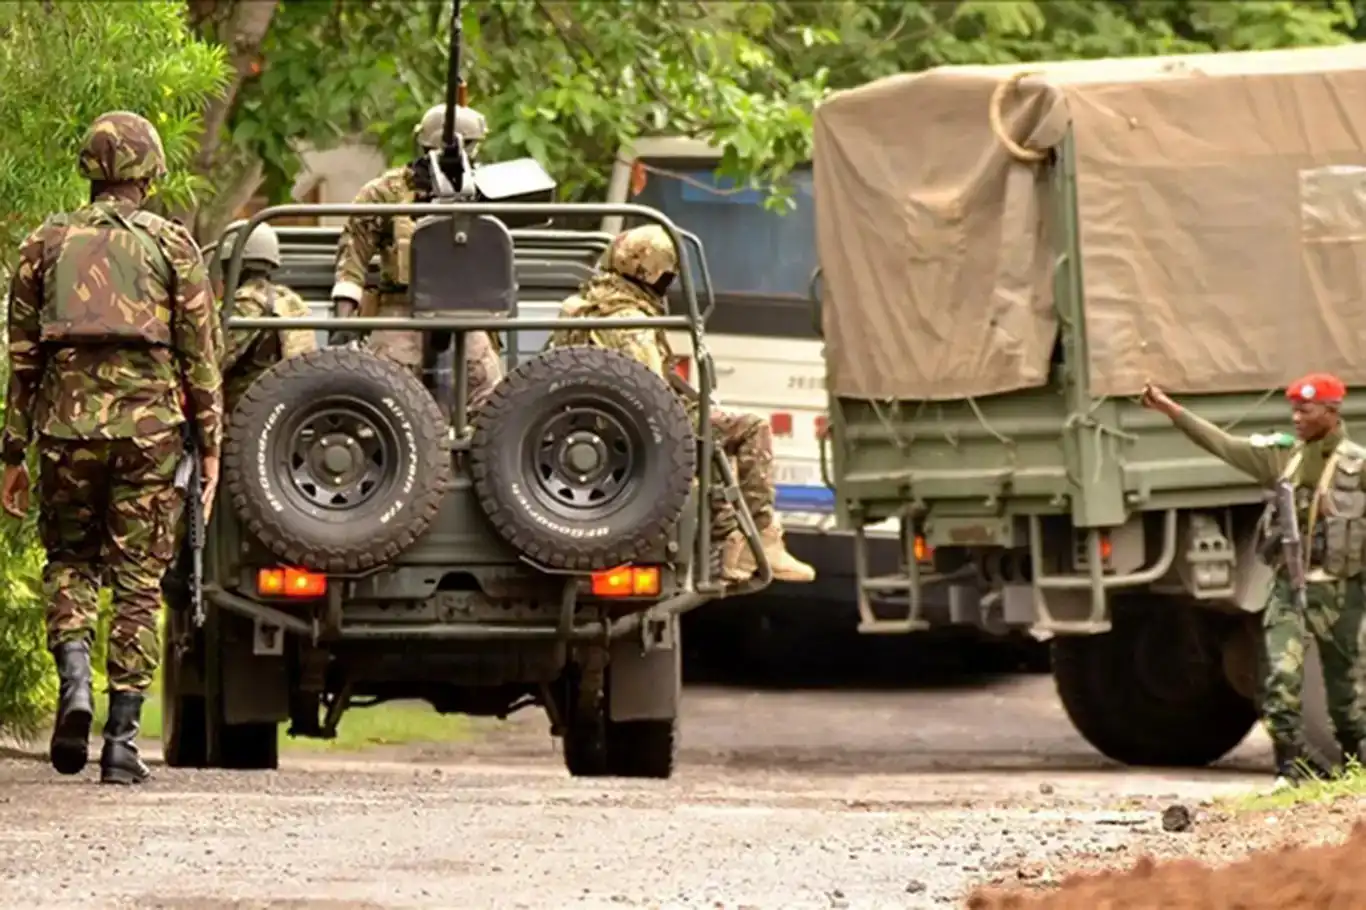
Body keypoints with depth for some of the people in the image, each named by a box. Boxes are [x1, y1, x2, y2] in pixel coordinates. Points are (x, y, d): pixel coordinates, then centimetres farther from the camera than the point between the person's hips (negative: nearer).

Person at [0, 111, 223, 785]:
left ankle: (74, 675, -10)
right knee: (138, 580, 4)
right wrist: (210, 448, 6)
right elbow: (200, 356, 2)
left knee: (69, 559, 17)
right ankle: (121, 739, 0)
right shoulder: (172, 246, 6)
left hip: (66, 421, 1)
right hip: (148, 424, -1)